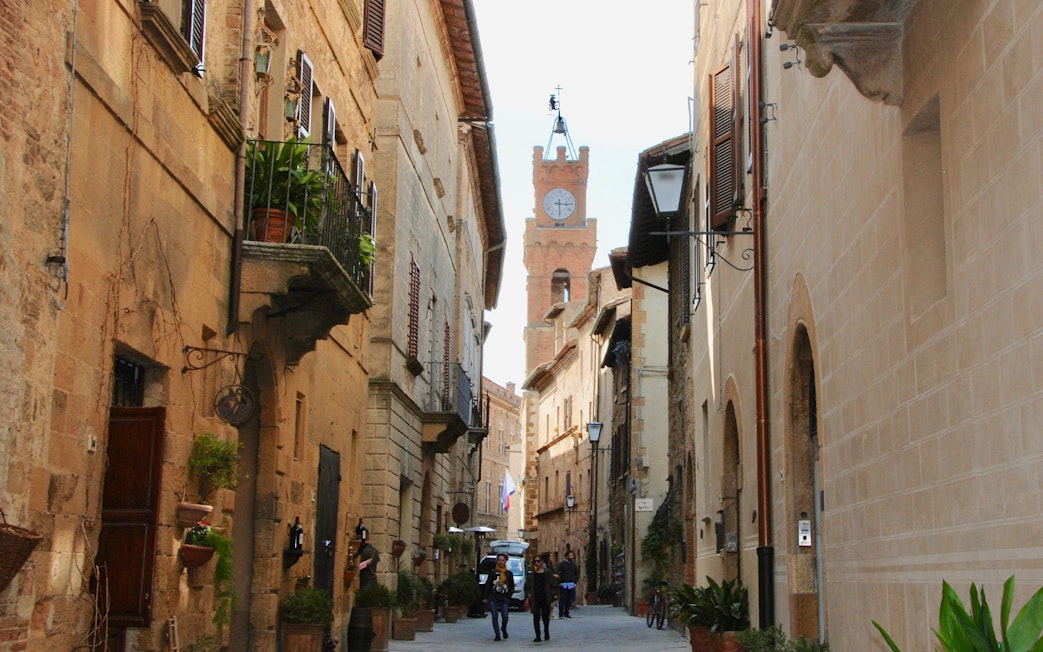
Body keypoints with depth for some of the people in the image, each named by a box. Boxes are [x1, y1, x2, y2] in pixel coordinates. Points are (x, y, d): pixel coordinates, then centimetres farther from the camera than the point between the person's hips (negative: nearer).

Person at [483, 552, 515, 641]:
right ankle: (497, 635, 6)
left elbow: (512, 587, 12)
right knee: (495, 616, -3)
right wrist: (486, 597, 3)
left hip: (504, 598, 0)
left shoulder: (509, 573, 8)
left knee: (505, 616, -8)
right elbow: (487, 585, 7)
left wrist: (508, 597, 2)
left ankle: (503, 630, 21)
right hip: (493, 597, 0)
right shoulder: (493, 572, 5)